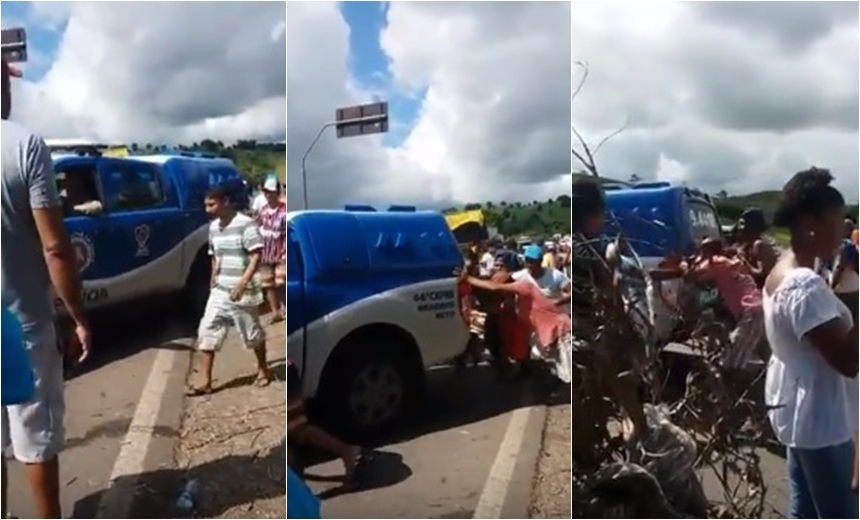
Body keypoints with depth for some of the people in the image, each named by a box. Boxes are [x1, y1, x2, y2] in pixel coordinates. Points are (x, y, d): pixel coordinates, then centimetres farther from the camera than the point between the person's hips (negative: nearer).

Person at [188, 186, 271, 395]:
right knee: (206, 332, -1)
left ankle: (263, 370, 30)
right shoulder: (213, 227, 7)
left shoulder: (245, 224, -15)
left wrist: (242, 283, -27)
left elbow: (256, 256, -20)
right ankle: (205, 381, 4)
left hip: (242, 292, -6)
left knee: (253, 334, 9)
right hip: (219, 292, 6)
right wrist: (213, 280, 13)